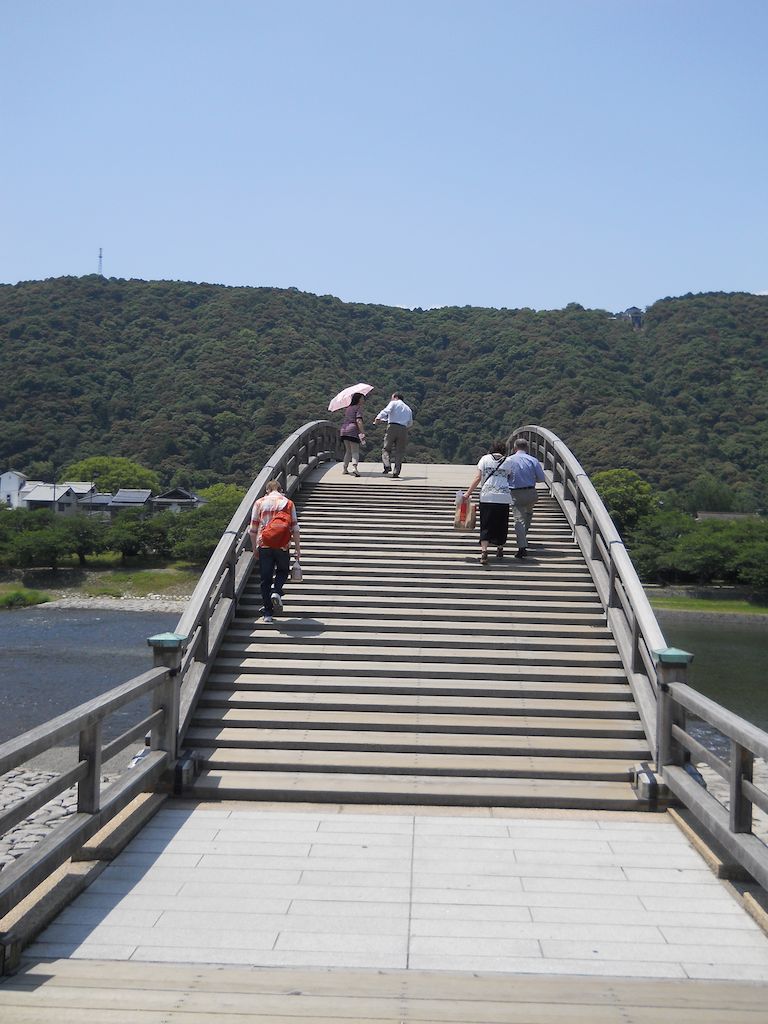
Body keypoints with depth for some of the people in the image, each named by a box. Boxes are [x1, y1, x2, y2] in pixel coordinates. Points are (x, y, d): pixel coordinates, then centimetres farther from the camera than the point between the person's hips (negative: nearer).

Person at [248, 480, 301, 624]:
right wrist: (297, 549, 7)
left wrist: (255, 548, 14)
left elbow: (253, 529, 5)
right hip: (282, 545, -1)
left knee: (265, 579, 8)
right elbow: (295, 528, 0)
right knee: (283, 571, 22)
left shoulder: (259, 503, 5)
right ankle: (276, 592, -7)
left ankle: (267, 614, 8)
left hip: (264, 545, 1)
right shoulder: (288, 503, 3)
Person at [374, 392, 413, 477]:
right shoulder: (408, 408, 25)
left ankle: (387, 465, -20)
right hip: (403, 429, 4)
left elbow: (386, 410, -10)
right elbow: (410, 423, 32)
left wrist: (378, 418, -19)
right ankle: (396, 472, 0)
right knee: (399, 451, 7)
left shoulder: (394, 403, 10)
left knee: (386, 448, 4)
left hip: (392, 427, -4)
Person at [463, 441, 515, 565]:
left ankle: (484, 551, -15)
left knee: (486, 526, 0)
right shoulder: (509, 461, 7)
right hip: (504, 497, 1)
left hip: (487, 496, -1)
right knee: (501, 524, 16)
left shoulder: (485, 459, 5)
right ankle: (500, 549, 30)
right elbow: (511, 480, 5)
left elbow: (478, 478, 0)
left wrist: (468, 493, 4)